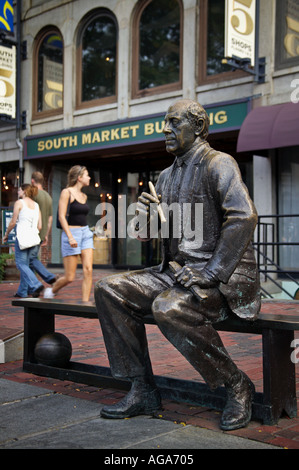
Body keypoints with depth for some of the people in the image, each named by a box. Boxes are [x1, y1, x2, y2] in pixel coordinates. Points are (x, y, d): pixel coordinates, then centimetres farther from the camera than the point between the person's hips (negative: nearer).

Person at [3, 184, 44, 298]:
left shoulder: (19, 203, -4)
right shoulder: (36, 205, 13)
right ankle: (22, 291, 16)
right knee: (25, 263, 13)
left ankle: (36, 285, -18)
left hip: (22, 236, -6)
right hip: (34, 237, 7)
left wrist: (6, 234, 9)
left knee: (21, 263, -2)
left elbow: (13, 222, -5)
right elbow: (39, 226, 10)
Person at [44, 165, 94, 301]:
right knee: (69, 277, -3)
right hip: (71, 233, -7)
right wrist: (70, 237, -22)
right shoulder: (66, 192, -7)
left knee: (88, 271, -7)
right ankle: (51, 291, 26)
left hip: (86, 233, 7)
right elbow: (61, 216, -13)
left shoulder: (84, 196, 14)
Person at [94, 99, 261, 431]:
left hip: (224, 276, -8)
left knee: (169, 308, -35)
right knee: (109, 290, -6)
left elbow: (243, 218, -21)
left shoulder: (218, 164, -7)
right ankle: (142, 391, -3)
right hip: (178, 271, 8)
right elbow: (150, 234, 21)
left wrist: (210, 274, -25)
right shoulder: (167, 176, 18)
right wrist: (145, 215, -3)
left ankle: (237, 386, -12)